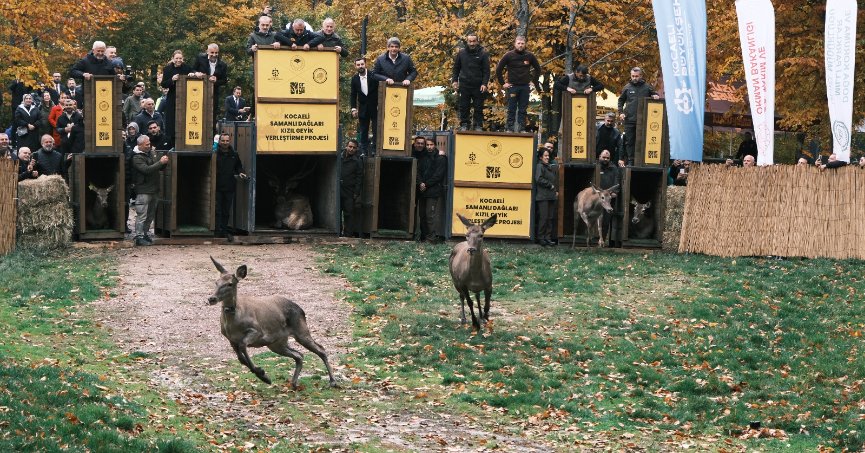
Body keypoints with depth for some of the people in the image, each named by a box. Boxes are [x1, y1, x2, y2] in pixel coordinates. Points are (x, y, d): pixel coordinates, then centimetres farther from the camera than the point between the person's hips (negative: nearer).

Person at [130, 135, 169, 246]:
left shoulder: (150, 153, 15)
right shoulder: (137, 158, -10)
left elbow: (159, 168, 19)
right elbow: (146, 170, -24)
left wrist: (164, 162, -3)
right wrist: (160, 162, -23)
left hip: (153, 190, 8)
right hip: (143, 190, -8)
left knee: (150, 214, 13)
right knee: (142, 215, -8)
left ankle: (144, 234, 22)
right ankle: (139, 237, -6)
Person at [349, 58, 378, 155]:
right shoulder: (354, 78, 0)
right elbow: (353, 95, 6)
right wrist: (353, 108, -2)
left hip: (375, 108, -3)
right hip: (363, 109, 3)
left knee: (376, 130, -4)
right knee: (363, 132, 4)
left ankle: (375, 150, -1)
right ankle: (364, 152, 7)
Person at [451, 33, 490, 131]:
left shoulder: (483, 54, 0)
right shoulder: (461, 53, 6)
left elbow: (486, 71, -1)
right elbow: (456, 68, 15)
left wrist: (484, 84, -11)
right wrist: (454, 80, 4)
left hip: (478, 86, -2)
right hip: (464, 85, 2)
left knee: (478, 108, 1)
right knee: (464, 107, 3)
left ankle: (478, 126, 8)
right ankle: (464, 125, 11)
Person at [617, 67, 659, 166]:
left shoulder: (647, 87, 5)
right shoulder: (627, 87, 7)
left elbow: (655, 95, 15)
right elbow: (621, 100, 16)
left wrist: (655, 96, -9)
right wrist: (621, 112, 4)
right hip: (629, 120, 1)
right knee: (629, 141, 2)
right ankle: (630, 161, 7)